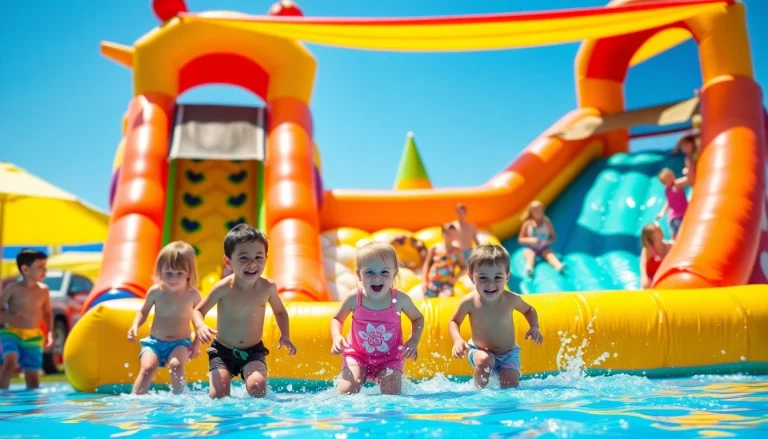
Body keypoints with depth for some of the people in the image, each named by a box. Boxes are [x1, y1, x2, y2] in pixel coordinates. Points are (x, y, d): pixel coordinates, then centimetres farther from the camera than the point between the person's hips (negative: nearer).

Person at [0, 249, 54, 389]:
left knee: (32, 374, 6)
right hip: (12, 333, -3)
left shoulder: (43, 290, 2)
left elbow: (48, 313, 12)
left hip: (33, 337, 3)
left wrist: (50, 333, 2)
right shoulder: (13, 288, -8)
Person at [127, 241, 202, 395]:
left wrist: (197, 342, 1)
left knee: (176, 365, -30)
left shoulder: (193, 295, -9)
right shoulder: (155, 292, -9)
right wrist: (135, 326, -10)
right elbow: (143, 312, 9)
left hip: (180, 343, -1)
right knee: (148, 368, -23)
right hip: (154, 341, 1)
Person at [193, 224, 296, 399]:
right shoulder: (224, 288, -17)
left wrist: (285, 335, -5)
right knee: (218, 396, -12)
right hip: (222, 351, 0)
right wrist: (200, 327, -26)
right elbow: (198, 310, -4)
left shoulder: (267, 287, -10)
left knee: (257, 386, -25)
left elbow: (280, 312, 10)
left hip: (253, 351, 1)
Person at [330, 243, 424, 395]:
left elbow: (418, 318, 4)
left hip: (390, 357, 0)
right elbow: (337, 319, 2)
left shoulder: (400, 299, -16)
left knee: (392, 395, -14)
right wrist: (337, 337, -18)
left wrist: (414, 340, -12)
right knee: (346, 393, -17)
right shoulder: (354, 299, -18)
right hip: (358, 355, 0)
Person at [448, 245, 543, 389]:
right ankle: (479, 389, -6)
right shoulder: (469, 302, -24)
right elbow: (454, 321, -7)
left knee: (511, 386, -13)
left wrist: (534, 327, -13)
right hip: (479, 350, -1)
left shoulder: (511, 299, -19)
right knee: (485, 360, -33)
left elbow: (529, 310, 5)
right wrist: (458, 340, -26)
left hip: (509, 353, 2)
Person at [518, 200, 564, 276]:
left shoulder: (547, 222, 0)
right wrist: (530, 240, -19)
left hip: (543, 248, 1)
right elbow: (520, 239, 0)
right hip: (530, 248, -1)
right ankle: (529, 267, -63)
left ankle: (558, 265, -56)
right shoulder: (527, 224, -3)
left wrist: (547, 241, -19)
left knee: (550, 253, -28)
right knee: (530, 254, -33)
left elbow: (553, 238, 4)